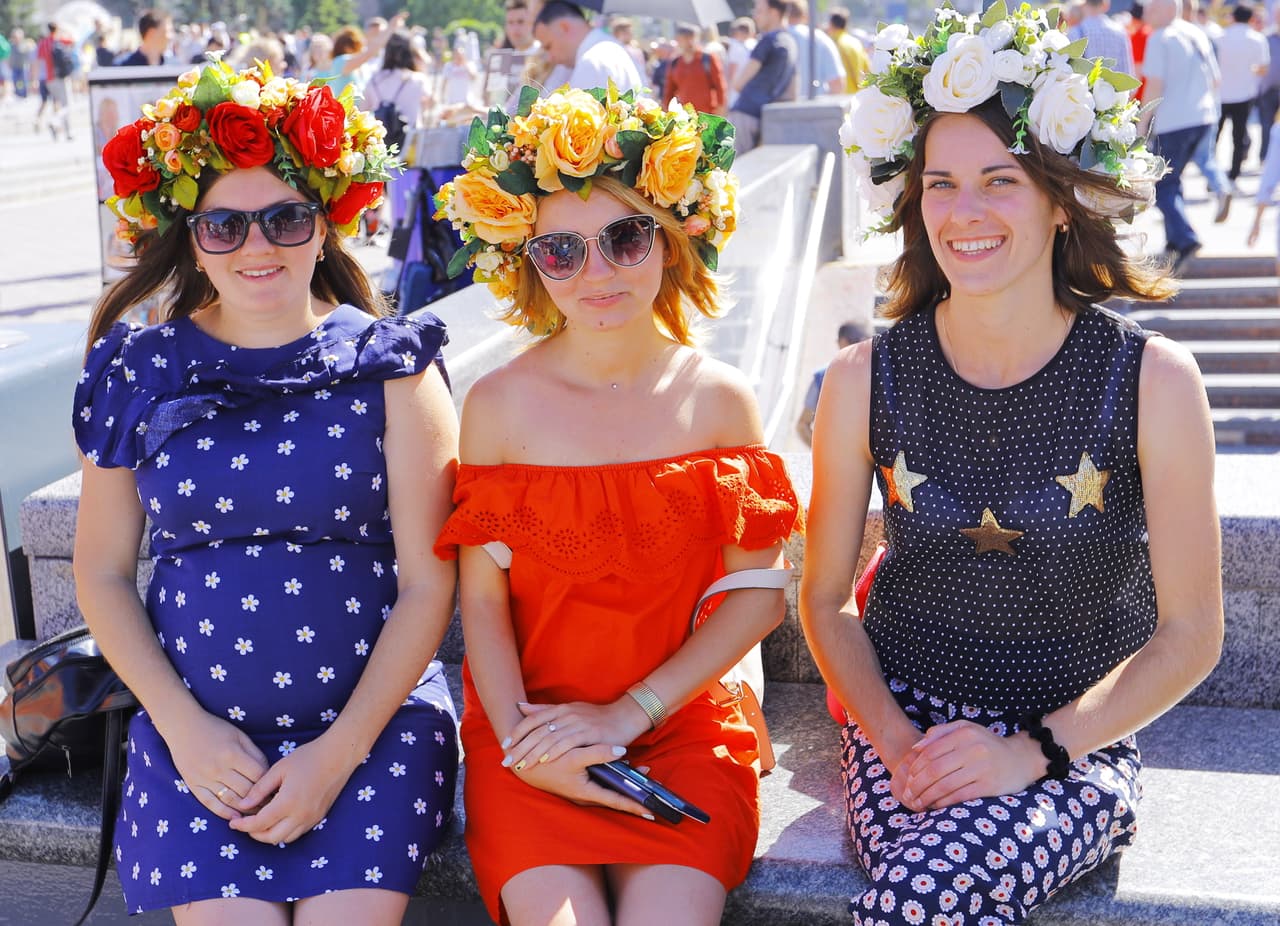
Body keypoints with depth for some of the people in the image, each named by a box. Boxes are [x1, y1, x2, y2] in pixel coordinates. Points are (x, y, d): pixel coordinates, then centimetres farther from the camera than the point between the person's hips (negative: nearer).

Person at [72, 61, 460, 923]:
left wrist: (341, 751, -9)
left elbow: (428, 582, -3)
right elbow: (103, 571, 8)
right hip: (197, 728, 2)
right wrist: (184, 726, -3)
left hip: (372, 720, -1)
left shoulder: (389, 366, -1)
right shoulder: (142, 373, 5)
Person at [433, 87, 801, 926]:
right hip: (529, 739, 0)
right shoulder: (499, 405, -2)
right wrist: (519, 741, -15)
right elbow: (482, 599, -2)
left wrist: (628, 713, -7)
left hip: (680, 725, 1)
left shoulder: (720, 400, 0)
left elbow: (759, 593, 0)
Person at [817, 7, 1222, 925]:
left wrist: (1035, 748, -14)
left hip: (1080, 741, -1)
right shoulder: (867, 381, -2)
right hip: (904, 720, 2)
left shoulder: (1154, 382, -8)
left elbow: (1191, 634, -3)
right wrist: (896, 740, -10)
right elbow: (825, 601, 6)